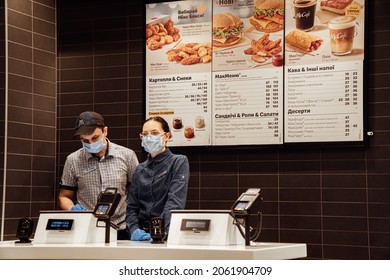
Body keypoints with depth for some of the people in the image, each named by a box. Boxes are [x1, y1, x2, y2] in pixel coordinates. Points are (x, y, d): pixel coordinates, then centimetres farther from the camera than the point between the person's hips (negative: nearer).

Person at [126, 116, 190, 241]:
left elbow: (175, 201, -10)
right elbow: (132, 207, 13)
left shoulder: (179, 162, 2)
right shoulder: (140, 169, 16)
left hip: (168, 235, -5)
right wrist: (135, 229, -6)